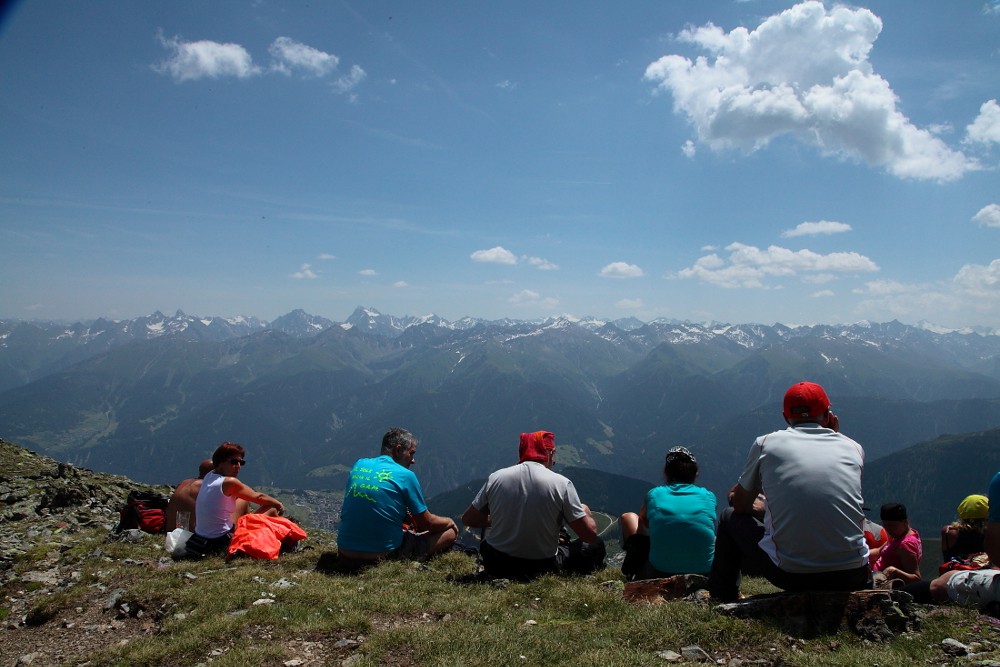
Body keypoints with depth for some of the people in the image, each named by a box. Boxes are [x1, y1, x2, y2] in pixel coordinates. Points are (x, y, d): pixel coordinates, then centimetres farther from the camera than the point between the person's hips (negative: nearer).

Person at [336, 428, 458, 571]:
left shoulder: (359, 465, 7)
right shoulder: (405, 475, -9)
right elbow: (428, 524, -1)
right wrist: (449, 521, 20)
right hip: (384, 558, -6)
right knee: (451, 531, 9)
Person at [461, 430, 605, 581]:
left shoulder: (496, 477, -7)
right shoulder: (561, 483, -14)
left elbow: (468, 520, 3)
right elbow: (590, 534, -11)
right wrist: (586, 513, 11)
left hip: (497, 567, 3)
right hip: (543, 567, -2)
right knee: (597, 545, 16)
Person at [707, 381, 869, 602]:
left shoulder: (766, 443, 2)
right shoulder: (853, 448, 7)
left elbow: (739, 505, 12)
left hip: (791, 574, -3)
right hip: (852, 577, 3)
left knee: (730, 517, 24)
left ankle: (722, 602, 38)